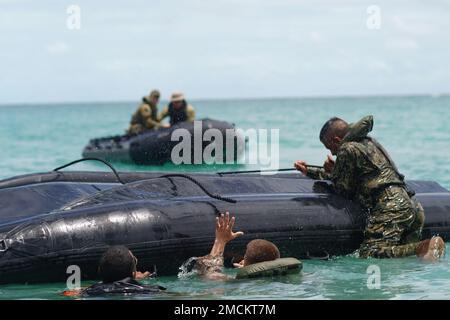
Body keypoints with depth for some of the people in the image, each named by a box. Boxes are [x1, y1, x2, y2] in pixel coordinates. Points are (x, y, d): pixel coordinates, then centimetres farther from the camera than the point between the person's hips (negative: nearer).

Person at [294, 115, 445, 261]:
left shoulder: (347, 150, 0)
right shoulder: (368, 143, 30)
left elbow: (344, 190, 5)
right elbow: (344, 176, 42)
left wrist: (331, 172, 22)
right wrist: (309, 171, 41)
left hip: (389, 208, -10)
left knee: (368, 255, -18)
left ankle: (423, 247, -29)